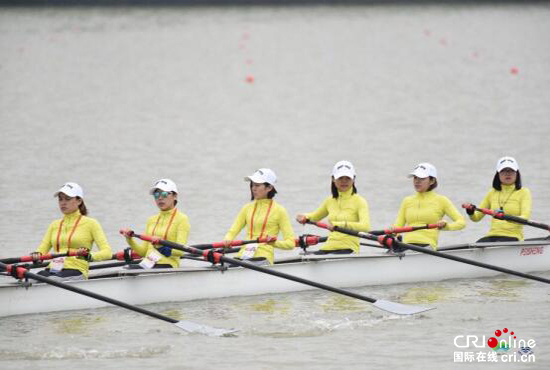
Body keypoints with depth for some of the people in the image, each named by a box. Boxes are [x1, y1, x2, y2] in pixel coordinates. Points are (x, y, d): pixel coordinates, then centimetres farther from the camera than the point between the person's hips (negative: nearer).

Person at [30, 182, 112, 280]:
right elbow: (42, 250, 18)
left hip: (75, 271, -5)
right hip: (52, 270, 5)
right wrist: (36, 255, -8)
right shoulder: (55, 225, 25)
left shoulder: (90, 223, 8)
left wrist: (89, 256, -24)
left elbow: (107, 252, -2)